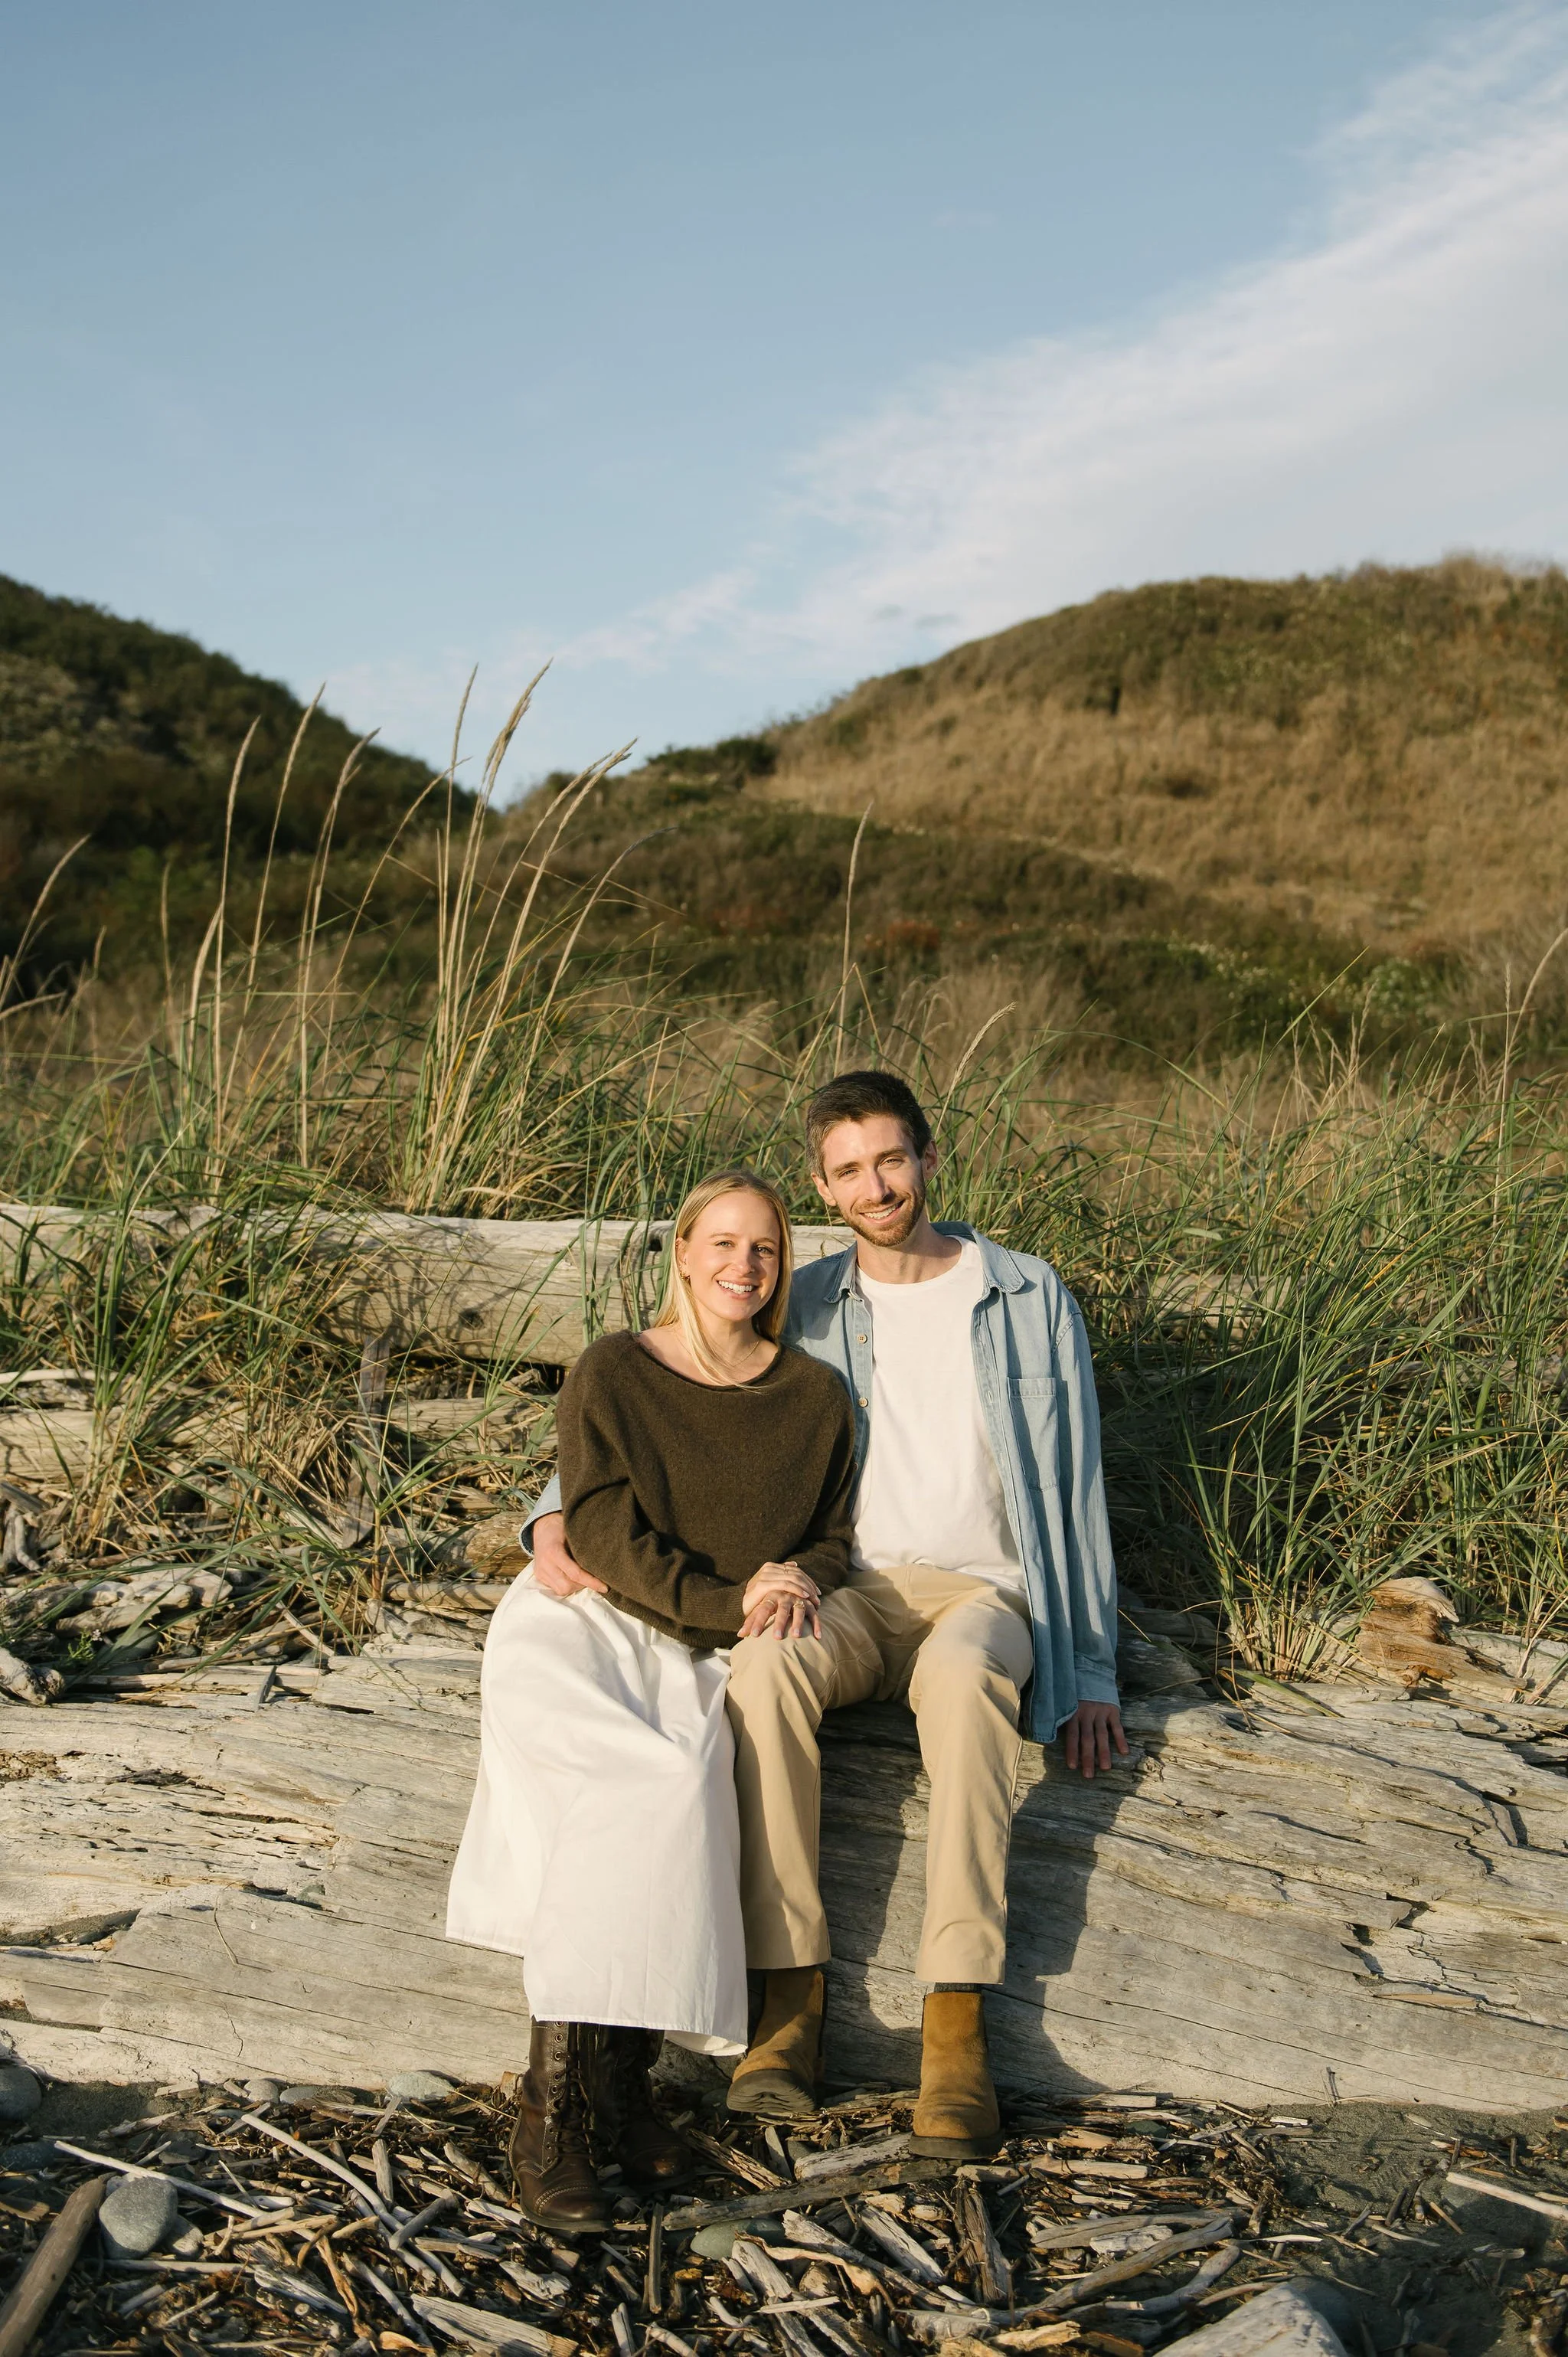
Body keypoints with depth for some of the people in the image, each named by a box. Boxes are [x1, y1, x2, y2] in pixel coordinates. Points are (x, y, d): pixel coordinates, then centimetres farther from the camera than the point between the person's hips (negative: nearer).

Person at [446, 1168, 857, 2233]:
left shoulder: (816, 1398, 11)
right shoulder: (613, 1373, 3)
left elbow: (836, 1536, 19)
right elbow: (605, 1528, -5)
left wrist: (802, 1577, -5)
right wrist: (730, 1602, -14)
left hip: (707, 1663, 2)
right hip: (586, 1625, -2)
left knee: (678, 1782, -30)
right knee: (661, 1784, -30)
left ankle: (571, 2083, -20)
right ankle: (564, 2102, -25)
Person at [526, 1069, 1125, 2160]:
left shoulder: (1028, 1296, 6)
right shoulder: (802, 1312, 9)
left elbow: (1074, 1486, 7)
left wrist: (1089, 1674, 2)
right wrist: (559, 1512, -10)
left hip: (984, 1589, -1)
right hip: (848, 1590, 2)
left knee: (961, 1673, -39)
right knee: (762, 1662, -35)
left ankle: (957, 2020, -39)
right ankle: (791, 1993, -30)